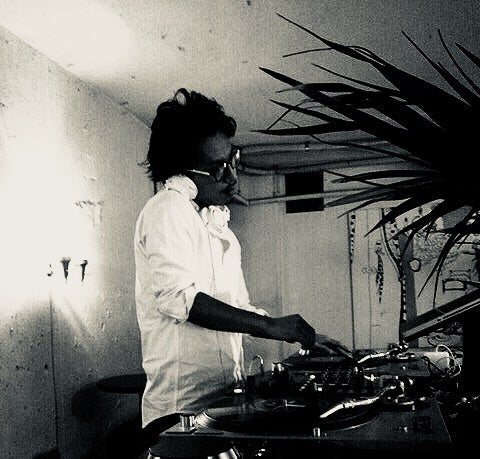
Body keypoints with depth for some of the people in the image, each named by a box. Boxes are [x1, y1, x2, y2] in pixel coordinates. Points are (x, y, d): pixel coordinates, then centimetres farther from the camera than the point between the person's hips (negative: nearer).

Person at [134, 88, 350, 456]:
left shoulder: (216, 220, 18)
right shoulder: (168, 209, -10)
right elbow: (177, 297, -24)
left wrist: (303, 335, 12)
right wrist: (270, 325, -24)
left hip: (223, 398, 8)